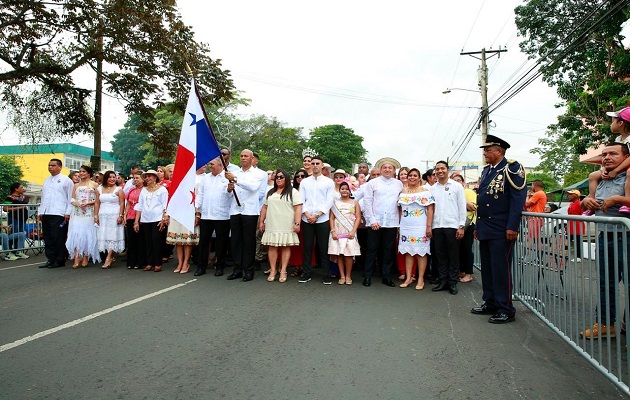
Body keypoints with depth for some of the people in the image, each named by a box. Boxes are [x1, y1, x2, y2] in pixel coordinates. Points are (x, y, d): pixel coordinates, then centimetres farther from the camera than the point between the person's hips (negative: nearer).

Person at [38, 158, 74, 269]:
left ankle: (59, 261, 4)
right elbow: (43, 197, 22)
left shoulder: (66, 180, -1)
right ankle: (50, 260, 16)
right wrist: (40, 211, 16)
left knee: (59, 238, -4)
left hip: (59, 214, -7)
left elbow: (71, 198, -6)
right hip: (46, 214, 7)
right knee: (48, 239, 9)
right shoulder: (47, 180, 20)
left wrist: (68, 213, -12)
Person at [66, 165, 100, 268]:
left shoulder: (94, 184, 6)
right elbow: (72, 199, 15)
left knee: (87, 234, -2)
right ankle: (76, 259, -10)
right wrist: (75, 203, -7)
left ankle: (85, 258, 5)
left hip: (89, 213, -3)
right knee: (76, 234, -7)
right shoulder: (76, 185, 18)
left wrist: (88, 203, -14)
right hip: (77, 213, 3)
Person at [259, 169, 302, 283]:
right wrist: (261, 222, 13)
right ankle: (272, 270, 9)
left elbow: (298, 208, -8)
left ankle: (283, 271, 5)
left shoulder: (293, 192, 0)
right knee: (272, 247, 2)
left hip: (286, 226, -4)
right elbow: (265, 207, 19)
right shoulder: (270, 192, 17)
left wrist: (297, 223, -16)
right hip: (271, 226, 4)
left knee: (285, 247, 0)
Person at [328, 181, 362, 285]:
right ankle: (342, 276, 9)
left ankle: (348, 276, 9)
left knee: (349, 254, -4)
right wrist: (333, 231, -5)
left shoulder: (354, 202, 7)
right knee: (339, 254, 0)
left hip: (349, 233, -1)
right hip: (337, 232, 1)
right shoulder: (335, 202, 10)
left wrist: (353, 231, -9)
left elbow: (358, 218, 2)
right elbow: (332, 218, 6)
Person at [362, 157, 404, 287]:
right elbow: (367, 202, -2)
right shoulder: (372, 183, 3)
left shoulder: (399, 184, 11)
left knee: (389, 250, 8)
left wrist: (401, 222, -1)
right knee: (372, 249, 3)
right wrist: (372, 220, -9)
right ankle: (367, 276, 12)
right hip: (375, 222, -2)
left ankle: (386, 277, 18)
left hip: (392, 223, 2)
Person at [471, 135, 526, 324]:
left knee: (501, 269, -3)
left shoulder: (511, 168, -6)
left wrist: (512, 227, -19)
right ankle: (490, 303, 24)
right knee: (487, 268, 13)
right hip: (485, 229, 8)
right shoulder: (486, 171, 17)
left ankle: (506, 309, 7)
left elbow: (518, 198, -13)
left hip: (501, 230, -8)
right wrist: (478, 226, 18)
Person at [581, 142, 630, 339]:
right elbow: (588, 205, 25)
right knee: (606, 284, 14)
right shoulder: (601, 180, 15)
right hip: (604, 238, 7)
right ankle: (604, 324, 25)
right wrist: (586, 200, 4)